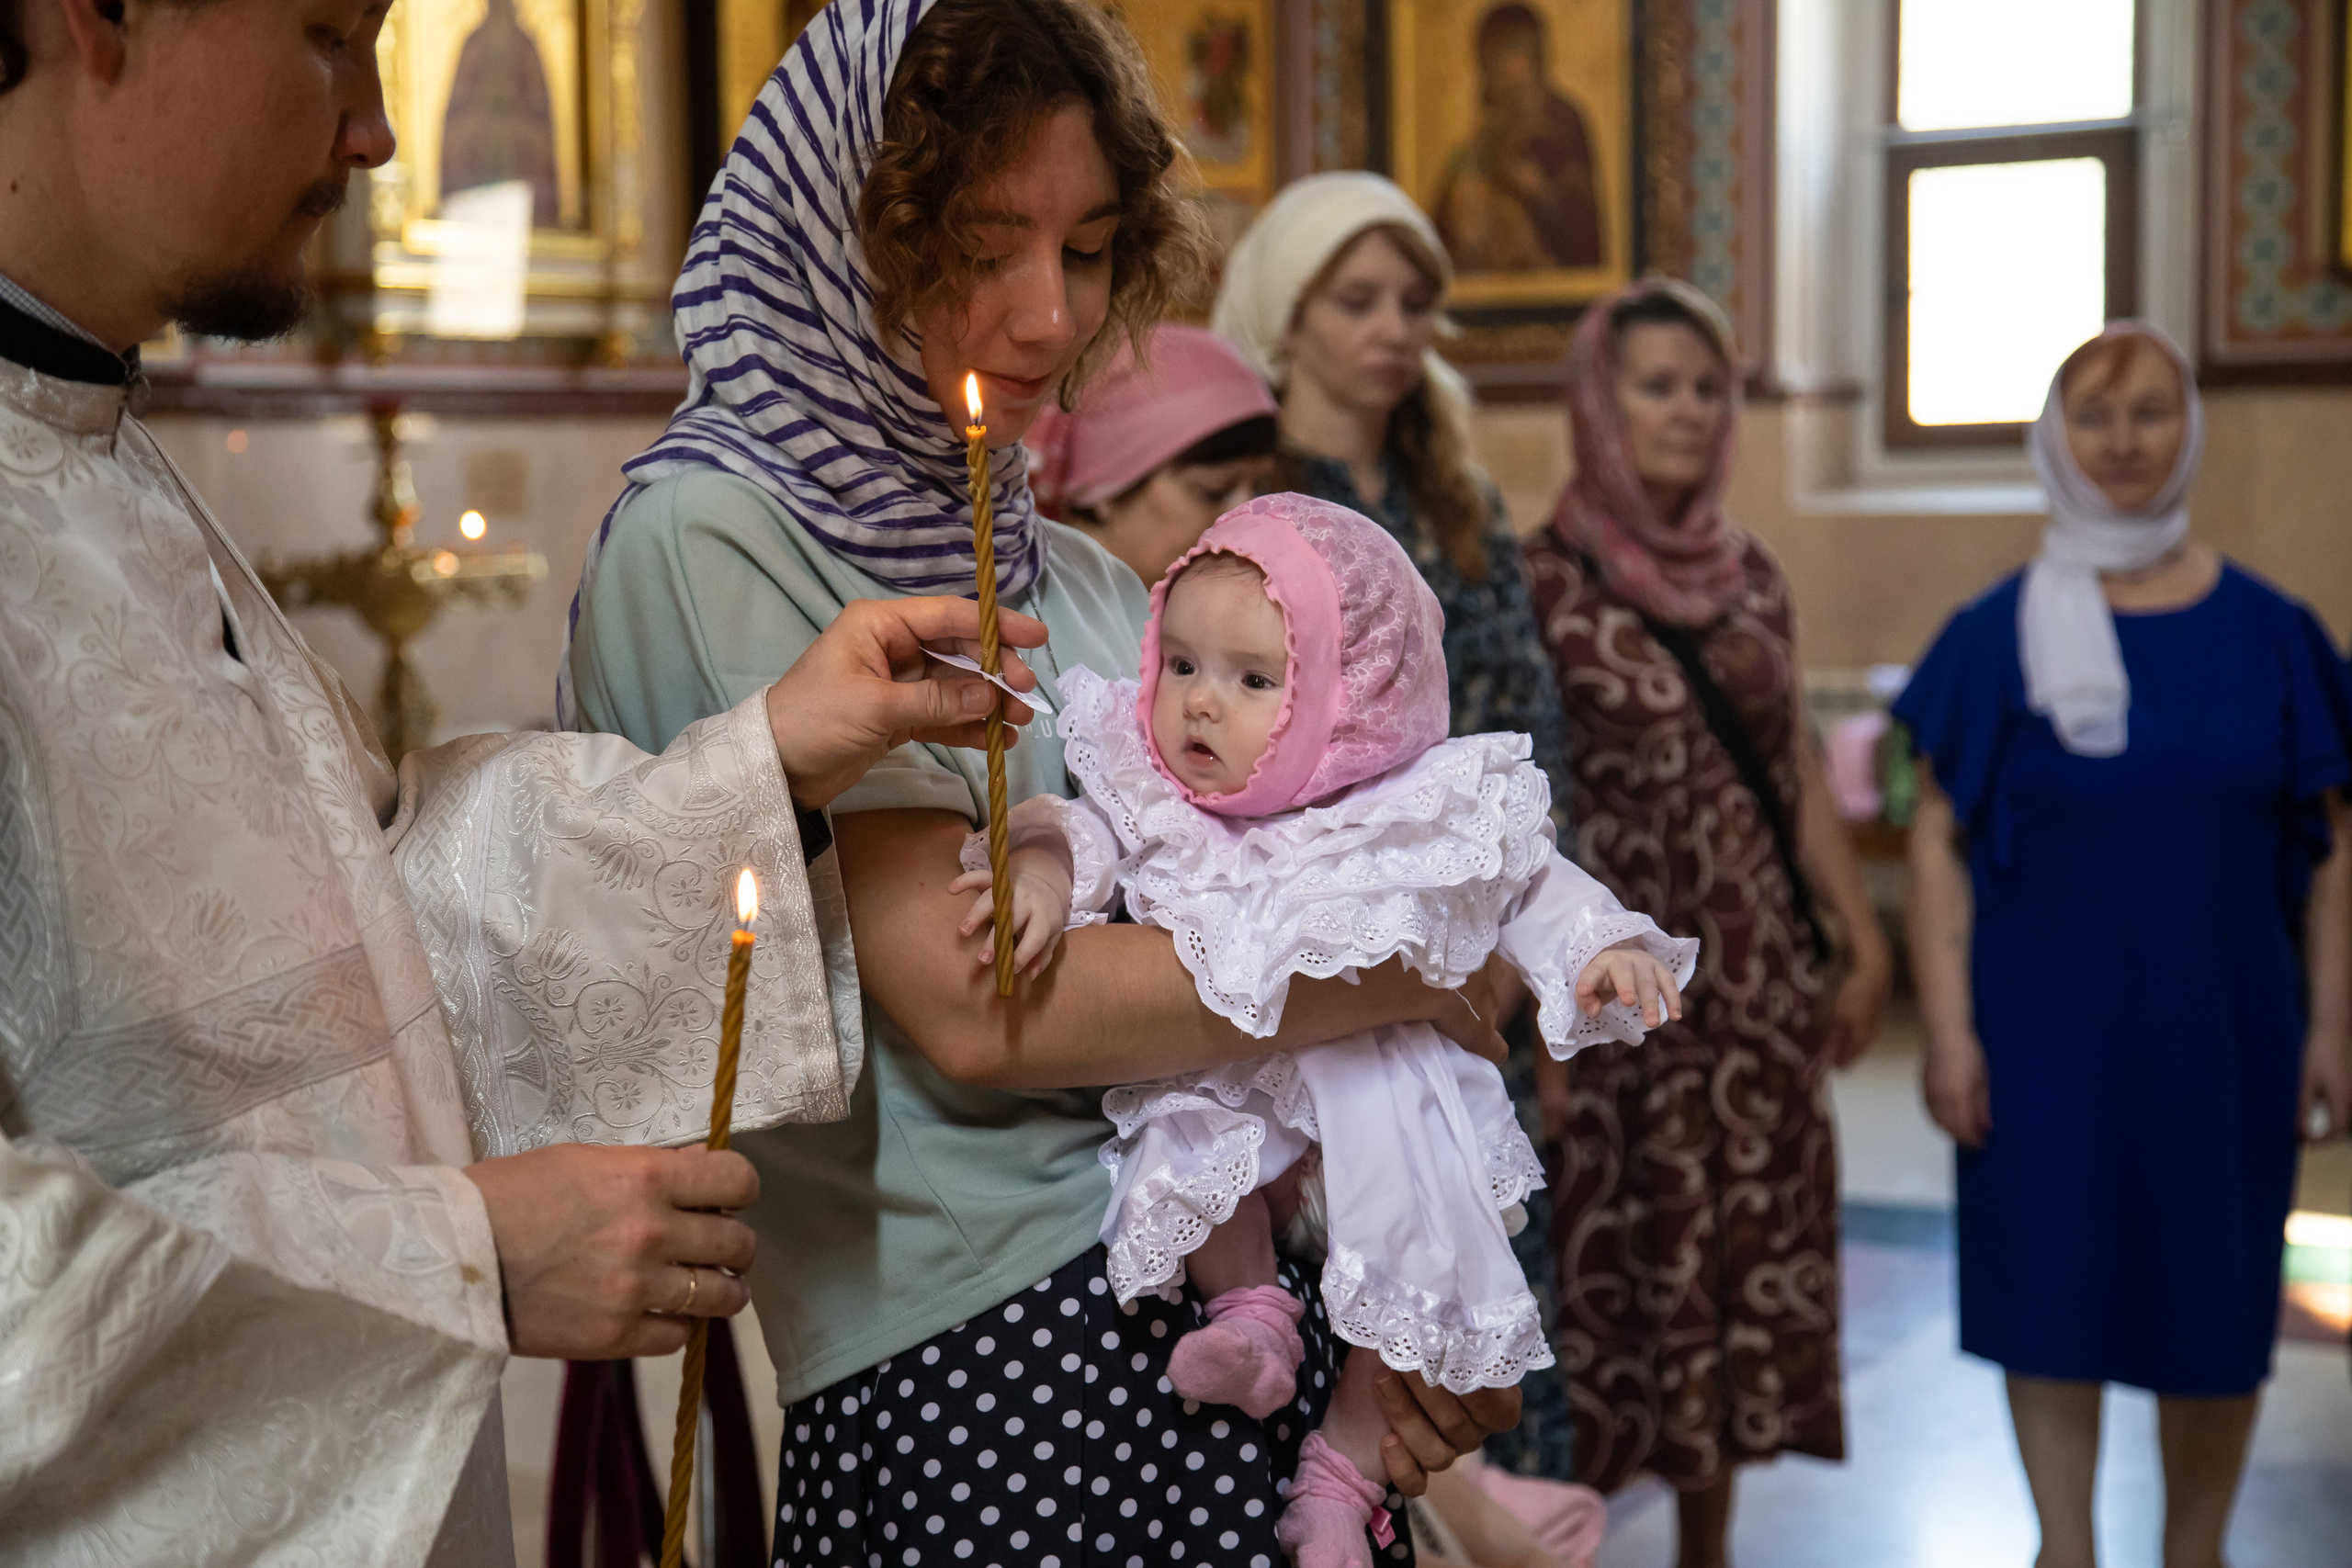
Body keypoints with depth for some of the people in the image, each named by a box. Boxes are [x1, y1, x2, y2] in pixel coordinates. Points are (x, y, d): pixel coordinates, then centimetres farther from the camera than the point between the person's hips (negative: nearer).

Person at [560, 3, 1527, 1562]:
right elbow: (971, 1005, -17)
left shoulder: (1084, 583, 12)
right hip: (967, 1382, -6)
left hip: (1245, 1322, 6)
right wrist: (1403, 976, -8)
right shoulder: (710, 542, -9)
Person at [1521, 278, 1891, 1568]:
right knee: (1605, 1264, 0)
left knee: (1747, 1266, 11)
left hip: (1757, 985, 6)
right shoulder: (1541, 581, -8)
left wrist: (1860, 938, 10)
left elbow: (1797, 773, 15)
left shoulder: (1753, 578, 10)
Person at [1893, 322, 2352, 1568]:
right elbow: (1941, 844, -3)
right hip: (2046, 1030, -1)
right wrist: (1948, 1029, -9)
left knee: (2215, 1317, 11)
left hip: (2224, 1030, 1)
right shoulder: (1998, 635, -2)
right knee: (2054, 1293, 7)